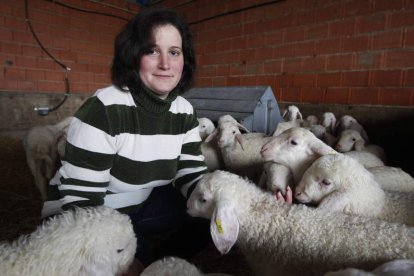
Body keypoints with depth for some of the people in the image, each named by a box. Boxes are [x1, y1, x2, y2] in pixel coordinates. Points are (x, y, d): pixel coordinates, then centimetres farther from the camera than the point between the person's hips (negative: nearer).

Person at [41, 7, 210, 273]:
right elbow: (79, 200, -25)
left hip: (138, 205, 6)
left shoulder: (185, 111, -8)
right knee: (135, 253, -32)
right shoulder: (103, 110, -26)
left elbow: (192, 175, -7)